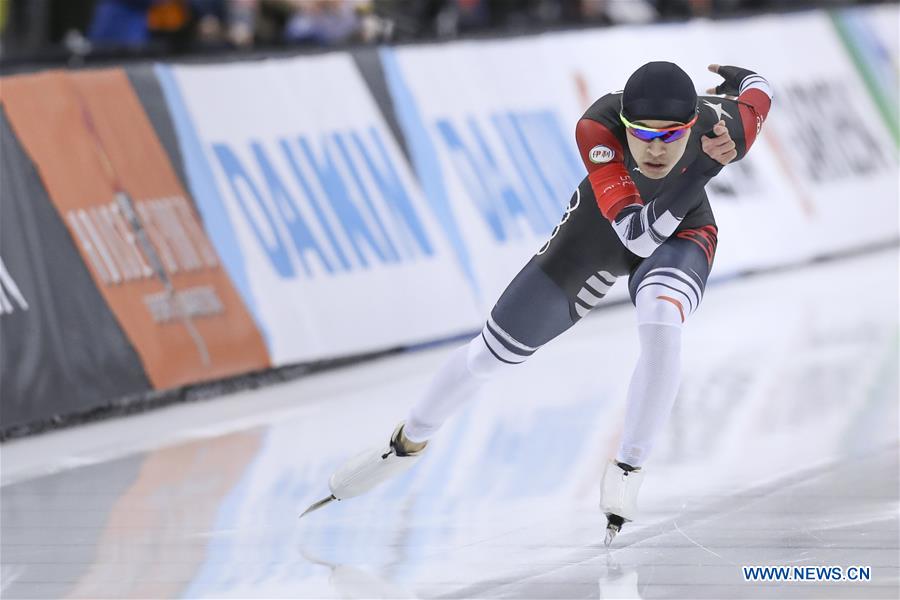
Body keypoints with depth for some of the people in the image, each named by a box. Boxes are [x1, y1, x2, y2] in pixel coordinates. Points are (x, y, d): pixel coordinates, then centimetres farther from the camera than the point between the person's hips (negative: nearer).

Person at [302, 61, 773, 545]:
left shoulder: (723, 126, -35)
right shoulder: (597, 126, -39)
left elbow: (759, 95, -10)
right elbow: (637, 234, -46)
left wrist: (743, 81, 10)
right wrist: (701, 170, -54)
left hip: (680, 235, 0)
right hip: (598, 230, 0)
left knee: (660, 326, -34)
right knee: (493, 351, 7)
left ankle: (627, 469, -13)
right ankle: (409, 441, 34)